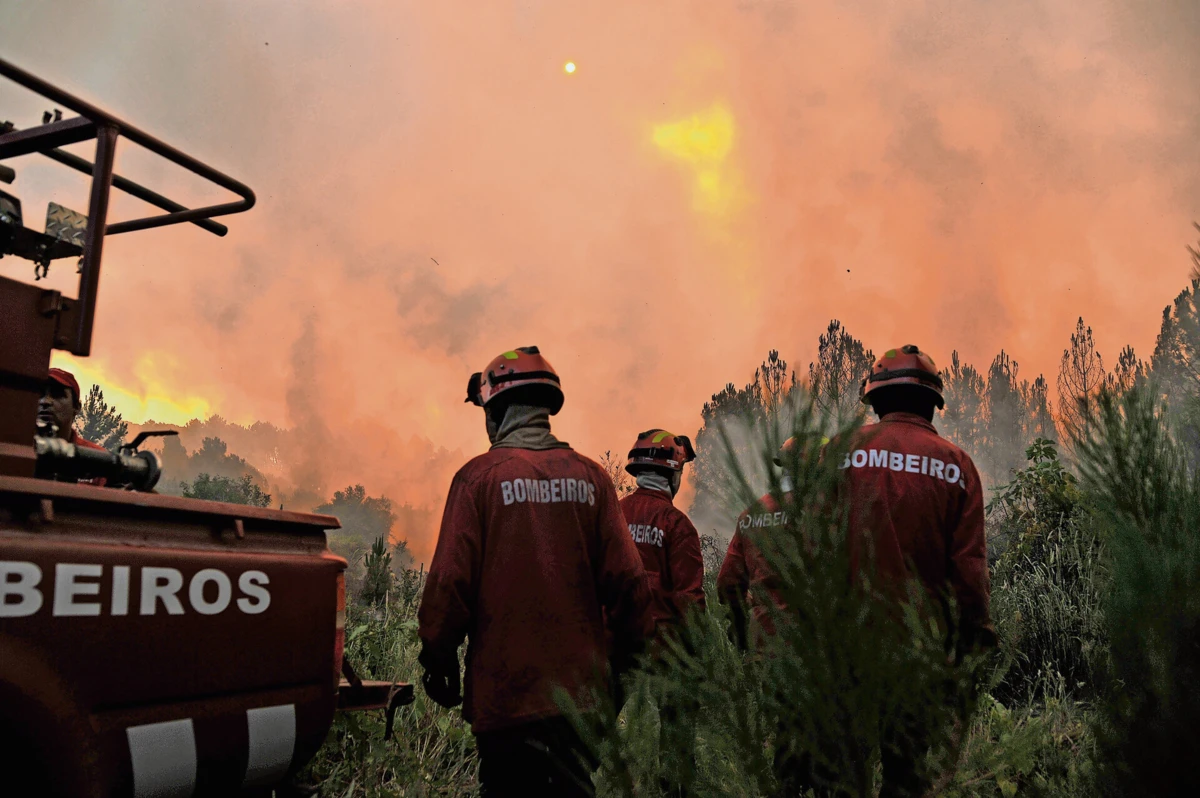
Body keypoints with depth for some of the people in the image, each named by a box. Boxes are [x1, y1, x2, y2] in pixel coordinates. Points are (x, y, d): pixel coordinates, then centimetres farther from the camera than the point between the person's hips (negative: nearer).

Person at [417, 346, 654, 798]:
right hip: (581, 686, 3)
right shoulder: (589, 476, 1)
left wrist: (437, 657, 4)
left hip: (506, 689, -3)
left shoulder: (478, 477, -7)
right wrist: (635, 652, 11)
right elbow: (625, 575, 0)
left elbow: (451, 578, -9)